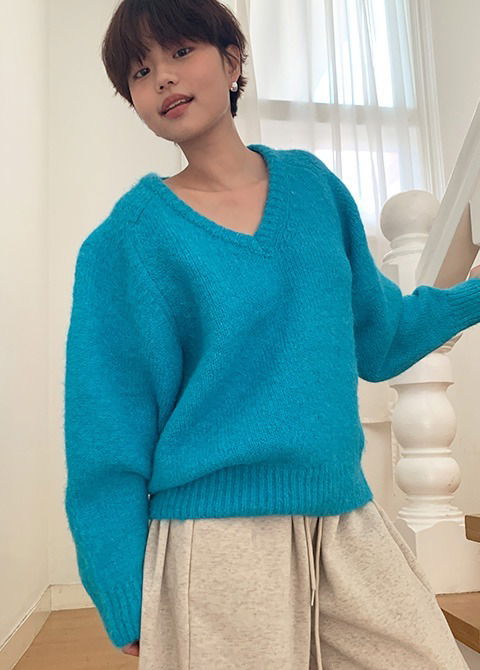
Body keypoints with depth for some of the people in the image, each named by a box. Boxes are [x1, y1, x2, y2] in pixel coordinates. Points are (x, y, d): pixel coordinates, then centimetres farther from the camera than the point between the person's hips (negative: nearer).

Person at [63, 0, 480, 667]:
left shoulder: (312, 183, 6)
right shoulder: (128, 238, -4)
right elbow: (110, 434, -5)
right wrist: (130, 612, -5)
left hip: (349, 520, 4)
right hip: (218, 537, -3)